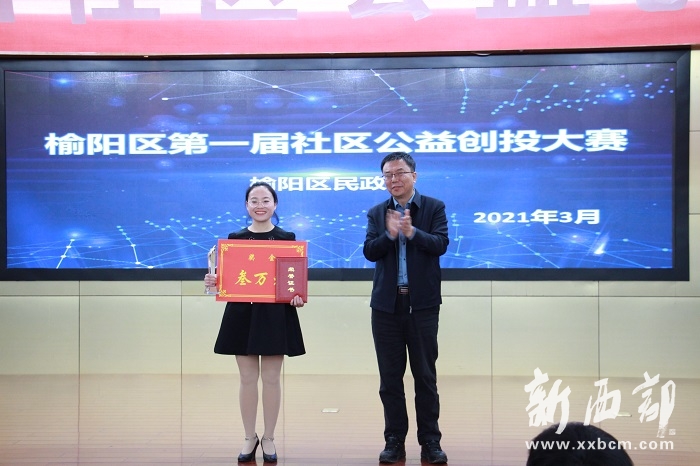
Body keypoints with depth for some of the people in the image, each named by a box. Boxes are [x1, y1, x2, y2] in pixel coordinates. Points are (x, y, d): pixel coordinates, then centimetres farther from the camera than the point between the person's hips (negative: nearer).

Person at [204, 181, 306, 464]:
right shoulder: (235, 238, 6)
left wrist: (298, 297, -16)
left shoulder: (287, 238, 3)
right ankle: (250, 438, 19)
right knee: (247, 379, 7)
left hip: (276, 315, -1)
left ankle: (269, 439, 17)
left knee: (271, 379, 4)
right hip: (242, 313, 1)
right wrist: (213, 281, -14)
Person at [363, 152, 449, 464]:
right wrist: (389, 233, -21)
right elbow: (369, 252, -4)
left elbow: (440, 244, -12)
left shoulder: (434, 207, 1)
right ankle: (394, 441, 17)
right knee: (390, 377, 7)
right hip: (386, 305, 3)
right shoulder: (376, 213, 8)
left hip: (422, 304, -2)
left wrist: (412, 231, -26)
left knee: (425, 375, 4)